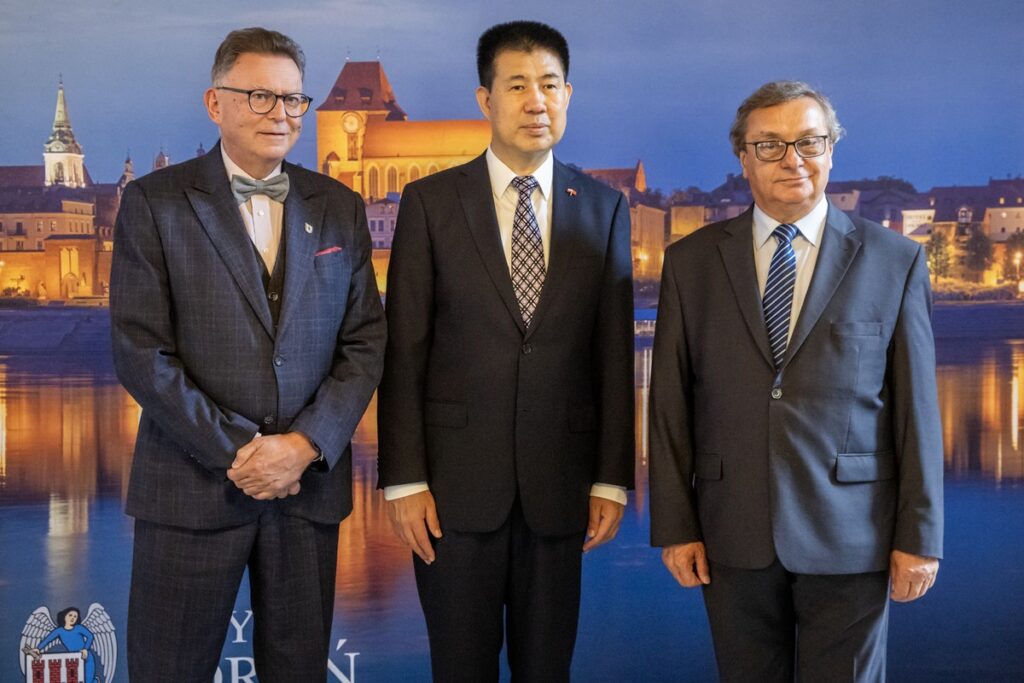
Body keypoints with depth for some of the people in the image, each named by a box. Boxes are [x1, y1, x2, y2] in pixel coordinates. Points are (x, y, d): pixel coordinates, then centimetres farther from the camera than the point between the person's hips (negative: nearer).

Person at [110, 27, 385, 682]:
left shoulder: (340, 209, 8)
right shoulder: (154, 202, -2)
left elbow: (365, 342, 5)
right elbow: (140, 351, -8)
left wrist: (306, 444, -9)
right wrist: (237, 451, -12)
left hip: (310, 476, 3)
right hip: (193, 482, -2)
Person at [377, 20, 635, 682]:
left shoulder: (604, 209, 5)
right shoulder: (430, 202, 0)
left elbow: (614, 355, 4)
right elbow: (404, 352, -2)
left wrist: (613, 478, 1)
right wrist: (404, 479, -7)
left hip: (560, 484, 1)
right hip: (455, 479, -1)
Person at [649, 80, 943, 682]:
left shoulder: (894, 261, 1)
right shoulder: (692, 261, 4)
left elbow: (917, 406, 0)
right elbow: (670, 402, 3)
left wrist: (920, 536, -2)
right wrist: (674, 525, 0)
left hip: (849, 535, -1)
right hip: (733, 537, 1)